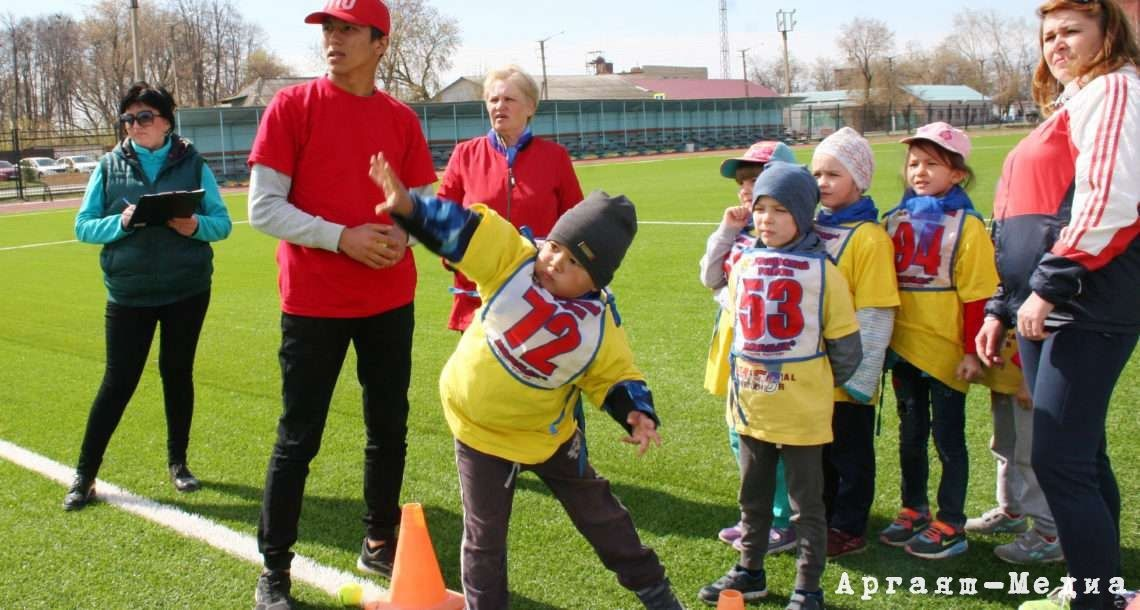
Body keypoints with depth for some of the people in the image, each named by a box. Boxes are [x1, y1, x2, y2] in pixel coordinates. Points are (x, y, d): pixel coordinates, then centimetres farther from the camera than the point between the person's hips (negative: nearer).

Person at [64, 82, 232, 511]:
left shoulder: (192, 163, -1)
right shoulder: (110, 166, 0)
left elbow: (222, 222, -2)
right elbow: (83, 227, -1)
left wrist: (196, 226, -23)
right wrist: (120, 222, -20)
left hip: (187, 291, 0)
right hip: (128, 294, 0)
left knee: (177, 372, 11)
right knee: (118, 380, 2)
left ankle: (177, 462, 27)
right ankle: (84, 475, 13)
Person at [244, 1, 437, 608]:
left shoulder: (402, 119, 5)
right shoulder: (292, 106, -5)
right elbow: (263, 207, -9)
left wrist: (401, 234, -11)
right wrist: (342, 237, -19)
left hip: (390, 299, 4)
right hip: (313, 301, -4)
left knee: (388, 428, 14)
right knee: (297, 439, 2)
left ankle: (380, 544, 31)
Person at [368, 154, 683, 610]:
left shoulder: (600, 323, -17)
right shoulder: (511, 260, -21)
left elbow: (616, 376, -6)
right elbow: (462, 229, -27)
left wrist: (636, 413, -24)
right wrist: (410, 207, -42)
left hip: (549, 432, 2)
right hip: (479, 425, -1)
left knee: (598, 512, 19)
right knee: (485, 535, 6)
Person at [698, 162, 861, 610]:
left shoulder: (820, 270, -12)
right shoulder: (744, 264, 2)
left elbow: (845, 343, -5)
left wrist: (822, 385, 5)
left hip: (802, 413, -5)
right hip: (750, 407, 5)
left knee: (806, 503, 8)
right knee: (753, 497, 19)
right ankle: (750, 572, 35)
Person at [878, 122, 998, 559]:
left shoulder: (967, 226, -8)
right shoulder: (896, 220, 6)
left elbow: (976, 295, -10)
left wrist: (972, 351, -12)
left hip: (946, 350, -5)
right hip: (903, 347, 5)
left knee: (948, 437, 5)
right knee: (911, 434, 16)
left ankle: (950, 524, 16)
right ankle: (914, 510, 30)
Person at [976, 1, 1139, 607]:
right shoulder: (1067, 106, 23)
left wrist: (1050, 287, -20)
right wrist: (1001, 308, 19)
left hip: (1085, 309, -9)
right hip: (1046, 310, 9)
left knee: (1058, 460, -11)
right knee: (1080, 456, 14)